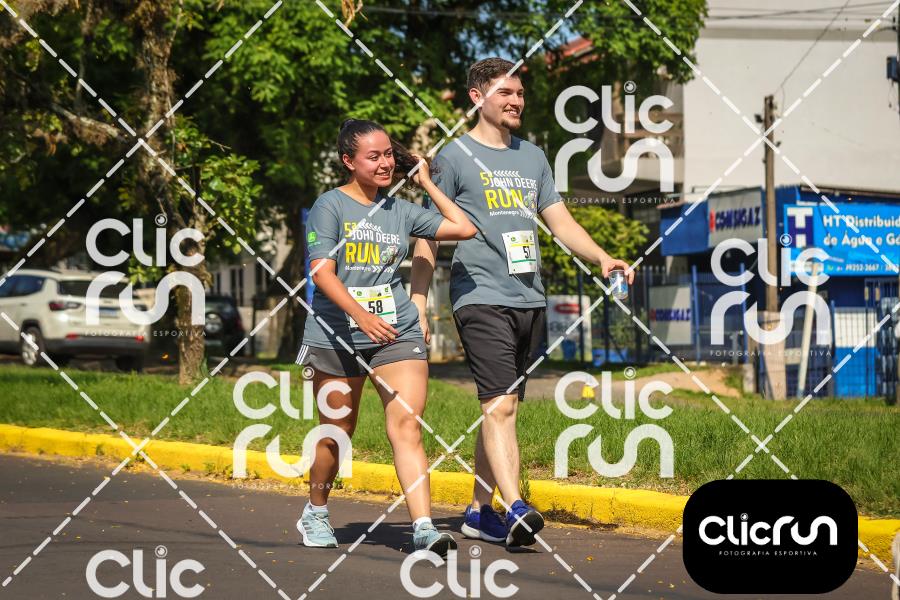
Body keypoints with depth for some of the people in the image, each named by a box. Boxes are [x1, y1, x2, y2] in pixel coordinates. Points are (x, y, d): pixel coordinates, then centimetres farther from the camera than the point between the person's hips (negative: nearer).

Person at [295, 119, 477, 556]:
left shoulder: (400, 211, 10)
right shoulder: (330, 206, -3)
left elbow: (463, 228, 11)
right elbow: (322, 271, -14)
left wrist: (427, 183, 12)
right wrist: (361, 316, -27)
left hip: (398, 333, 2)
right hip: (337, 335, -2)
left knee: (407, 425, -14)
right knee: (336, 433, 10)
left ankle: (423, 528, -22)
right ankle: (315, 514, 34)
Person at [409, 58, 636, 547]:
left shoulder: (532, 157, 18)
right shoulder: (456, 157, 1)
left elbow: (560, 221, 20)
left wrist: (601, 258, 3)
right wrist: (418, 304, -6)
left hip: (529, 299, 6)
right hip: (480, 299, -6)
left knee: (503, 408, 9)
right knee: (498, 406, -16)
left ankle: (479, 511, 16)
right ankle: (515, 510, -24)